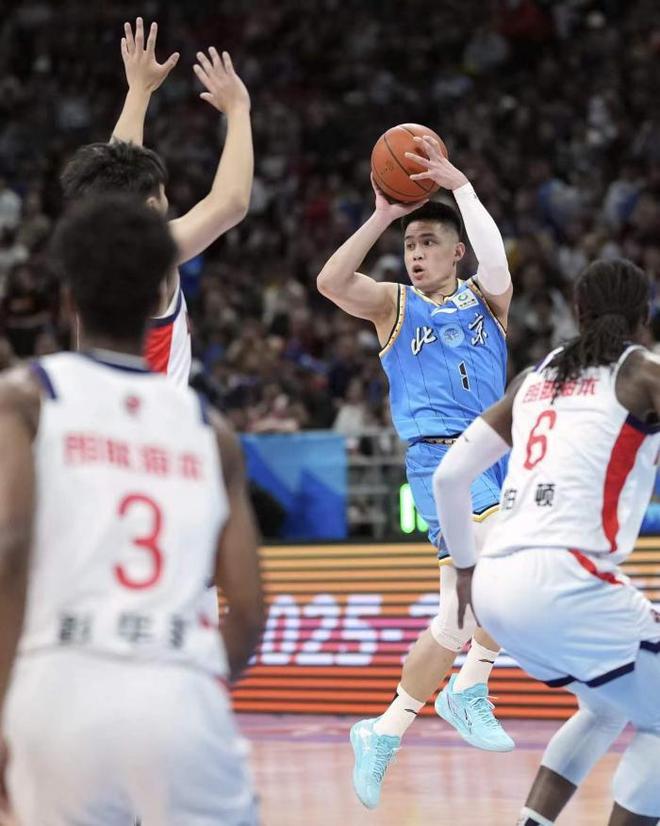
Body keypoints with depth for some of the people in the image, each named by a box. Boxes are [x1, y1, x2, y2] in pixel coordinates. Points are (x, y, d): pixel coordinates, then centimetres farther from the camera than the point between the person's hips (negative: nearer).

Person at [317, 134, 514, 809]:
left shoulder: (484, 298, 14)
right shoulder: (395, 304, 9)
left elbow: (495, 259, -10)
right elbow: (330, 281, -9)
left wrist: (458, 185, -15)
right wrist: (383, 216, -11)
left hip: (493, 453, 4)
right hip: (439, 454, -4)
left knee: (459, 618, 3)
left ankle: (383, 733, 16)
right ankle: (468, 691, -15)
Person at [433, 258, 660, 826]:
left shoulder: (535, 378, 22)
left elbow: (449, 477, 21)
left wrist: (466, 568, 29)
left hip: (496, 587, 7)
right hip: (565, 580, -7)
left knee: (610, 707, 28)